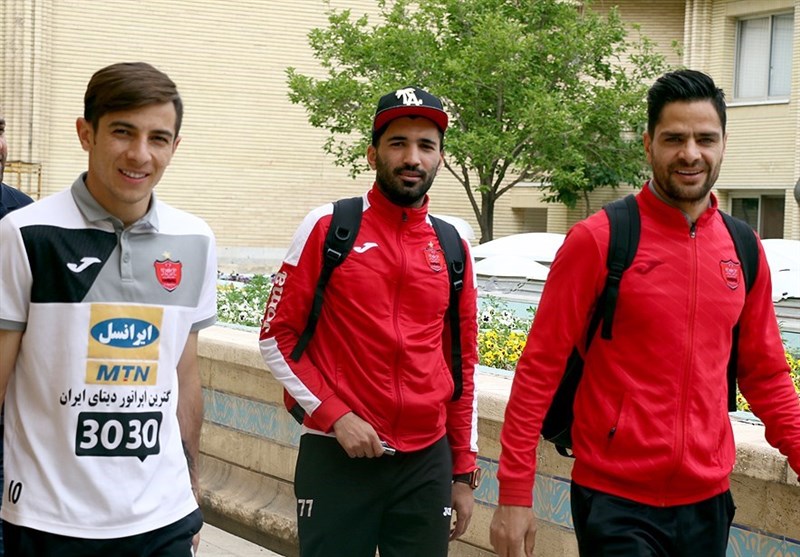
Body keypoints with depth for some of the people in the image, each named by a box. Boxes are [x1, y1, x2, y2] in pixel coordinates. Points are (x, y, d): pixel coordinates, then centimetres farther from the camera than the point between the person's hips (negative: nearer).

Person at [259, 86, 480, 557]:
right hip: (337, 456, -3)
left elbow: (463, 367, 12)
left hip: (427, 463, 3)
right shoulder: (329, 226, -2)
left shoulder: (452, 247, 8)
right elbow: (278, 338, -1)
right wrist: (335, 415, -11)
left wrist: (464, 472, 11)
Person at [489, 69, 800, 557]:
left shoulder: (744, 251, 5)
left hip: (709, 498, 5)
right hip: (615, 499, -5)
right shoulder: (598, 241, -9)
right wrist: (514, 491, -13)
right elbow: (540, 368, -9)